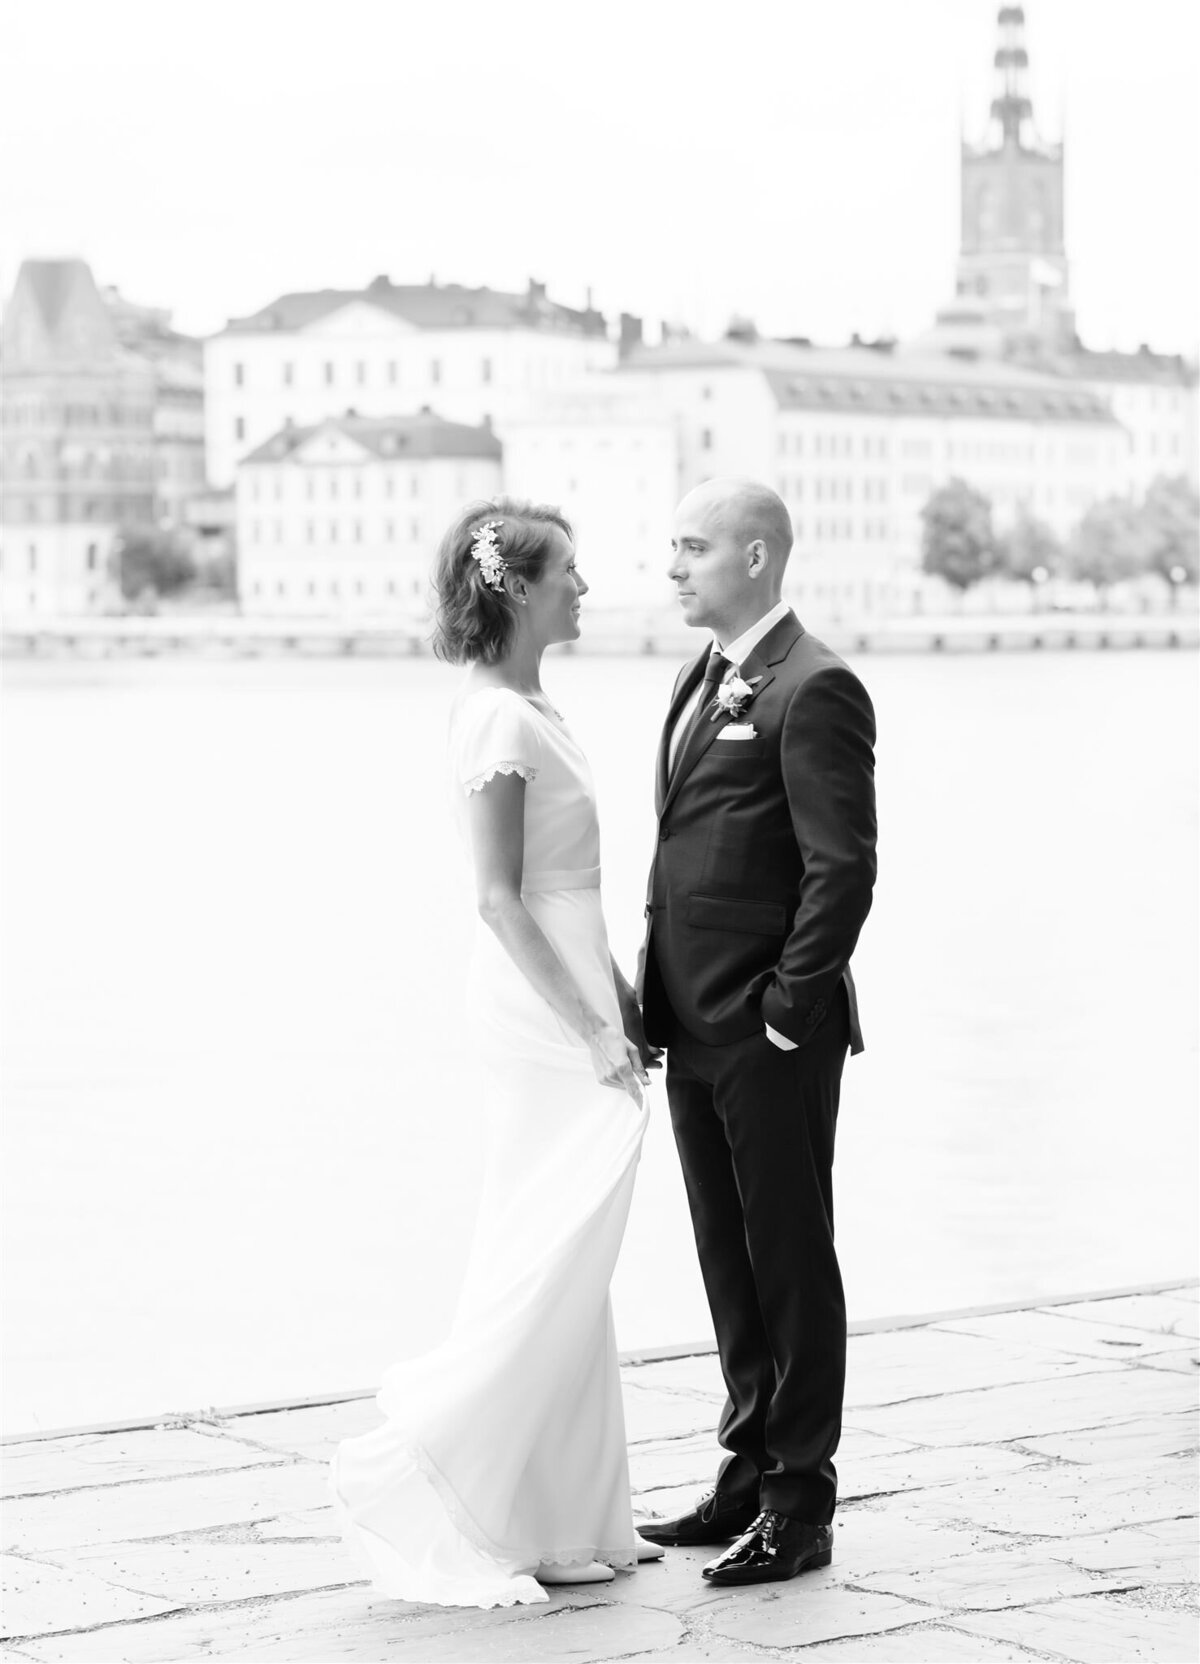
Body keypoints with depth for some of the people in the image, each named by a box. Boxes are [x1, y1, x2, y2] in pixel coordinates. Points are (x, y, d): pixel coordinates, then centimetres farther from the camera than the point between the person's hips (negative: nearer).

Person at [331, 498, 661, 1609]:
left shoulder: (530, 710, 13)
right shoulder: (497, 719, -15)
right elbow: (500, 899, -19)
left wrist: (619, 992, 18)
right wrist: (593, 1030, -19)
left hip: (571, 1003, 10)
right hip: (542, 1016, -10)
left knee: (565, 1273, 11)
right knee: (553, 1269, -7)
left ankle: (567, 1518, 17)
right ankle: (412, 1470, -1)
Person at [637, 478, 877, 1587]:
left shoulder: (814, 690, -13)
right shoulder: (703, 682, 16)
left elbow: (844, 869, -18)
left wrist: (785, 1014, -17)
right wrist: (659, 999, 11)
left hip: (773, 1036, -9)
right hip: (697, 1035, 9)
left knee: (791, 1264, 0)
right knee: (730, 1264, 15)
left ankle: (802, 1505, 7)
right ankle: (750, 1474, 25)